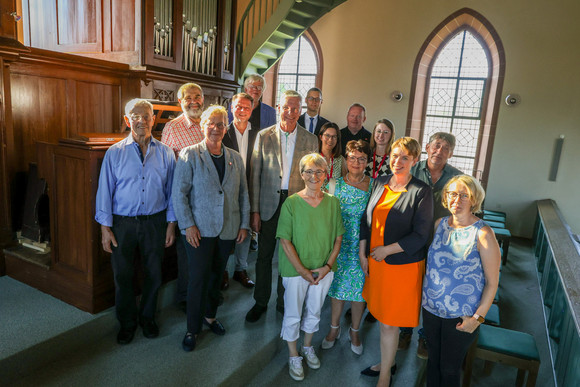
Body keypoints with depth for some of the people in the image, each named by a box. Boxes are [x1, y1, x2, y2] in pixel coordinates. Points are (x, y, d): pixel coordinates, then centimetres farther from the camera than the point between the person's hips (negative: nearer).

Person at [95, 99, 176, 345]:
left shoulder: (165, 153, 2)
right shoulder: (114, 153, -1)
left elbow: (171, 191, 5)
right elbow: (105, 191, 0)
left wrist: (171, 224, 2)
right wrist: (105, 227, -4)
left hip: (155, 221, 1)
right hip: (123, 223, 0)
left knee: (154, 273, 11)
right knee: (123, 275, 9)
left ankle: (147, 317, 34)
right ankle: (127, 322, 30)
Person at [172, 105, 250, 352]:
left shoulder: (235, 158, 9)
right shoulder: (189, 155, -3)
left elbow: (243, 194, 12)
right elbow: (179, 193, -6)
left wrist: (244, 224, 7)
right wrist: (188, 225, -12)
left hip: (228, 230, 4)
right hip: (200, 229, -4)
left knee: (217, 275, 15)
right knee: (199, 278, 0)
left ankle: (210, 315, 36)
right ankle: (193, 329, 18)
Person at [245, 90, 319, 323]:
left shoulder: (310, 140, 1)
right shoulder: (264, 136, 0)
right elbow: (255, 175, 0)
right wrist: (255, 210, -4)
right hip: (269, 204, 0)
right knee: (264, 255, 10)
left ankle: (284, 302, 30)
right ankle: (261, 302, 29)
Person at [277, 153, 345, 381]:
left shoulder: (332, 202, -3)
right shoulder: (291, 203, -13)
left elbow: (338, 237, 2)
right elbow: (285, 241, -12)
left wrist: (328, 266, -7)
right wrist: (302, 270, -14)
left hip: (323, 270, 3)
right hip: (295, 270, -3)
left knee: (314, 311, 20)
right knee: (293, 314, 11)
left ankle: (308, 347, 45)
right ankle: (294, 356, 34)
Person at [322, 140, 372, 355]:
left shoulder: (374, 186, -3)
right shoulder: (336, 184, -1)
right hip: (340, 245, 1)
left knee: (360, 288, 10)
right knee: (338, 285, 12)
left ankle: (354, 331, 33)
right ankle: (334, 328, 34)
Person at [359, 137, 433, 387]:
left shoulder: (421, 192, -13)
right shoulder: (380, 183, 4)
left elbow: (421, 236, -14)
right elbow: (367, 219, 10)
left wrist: (387, 250, -14)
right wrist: (362, 254, 5)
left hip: (402, 266, -5)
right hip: (375, 262, 5)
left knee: (389, 324, 6)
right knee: (381, 316, 18)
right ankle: (385, 362, 40)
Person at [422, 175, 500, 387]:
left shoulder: (483, 234, -16)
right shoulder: (440, 224, 0)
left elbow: (492, 282, -11)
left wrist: (478, 317, -12)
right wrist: (426, 294, 9)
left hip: (460, 315, -4)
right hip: (431, 307, 5)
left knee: (449, 369, 12)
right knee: (433, 359, 20)